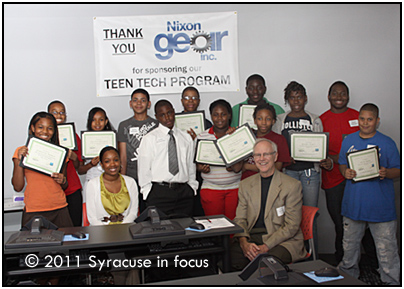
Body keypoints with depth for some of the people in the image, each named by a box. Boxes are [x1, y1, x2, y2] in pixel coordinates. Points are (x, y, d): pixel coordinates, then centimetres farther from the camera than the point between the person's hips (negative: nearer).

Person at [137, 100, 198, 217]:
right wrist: (148, 192, -4)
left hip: (184, 191, 3)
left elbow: (191, 165, 15)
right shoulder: (149, 139, 2)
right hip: (159, 193, -3)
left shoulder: (186, 138, 12)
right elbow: (143, 169, 1)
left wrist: (192, 187, 9)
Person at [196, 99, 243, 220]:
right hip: (211, 188, 0)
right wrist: (202, 168, -13)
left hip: (235, 188, 0)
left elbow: (237, 168, -9)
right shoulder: (202, 136, 3)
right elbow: (198, 163, 9)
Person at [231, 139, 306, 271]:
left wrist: (266, 246, -17)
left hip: (283, 240, -3)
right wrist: (244, 242, -12)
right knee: (230, 258, -28)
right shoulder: (245, 184, 14)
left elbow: (292, 226, -5)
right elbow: (240, 219, 9)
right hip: (251, 237, 3)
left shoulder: (292, 185, 0)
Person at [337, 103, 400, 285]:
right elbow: (341, 164, 13)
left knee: (386, 247, 2)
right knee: (350, 243, 18)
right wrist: (345, 172, -9)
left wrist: (386, 173, -22)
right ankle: (347, 274, 38)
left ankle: (391, 281, 18)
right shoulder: (349, 140, 7)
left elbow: (397, 171, -1)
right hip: (353, 202, 4)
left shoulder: (387, 143, -3)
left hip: (380, 205, -3)